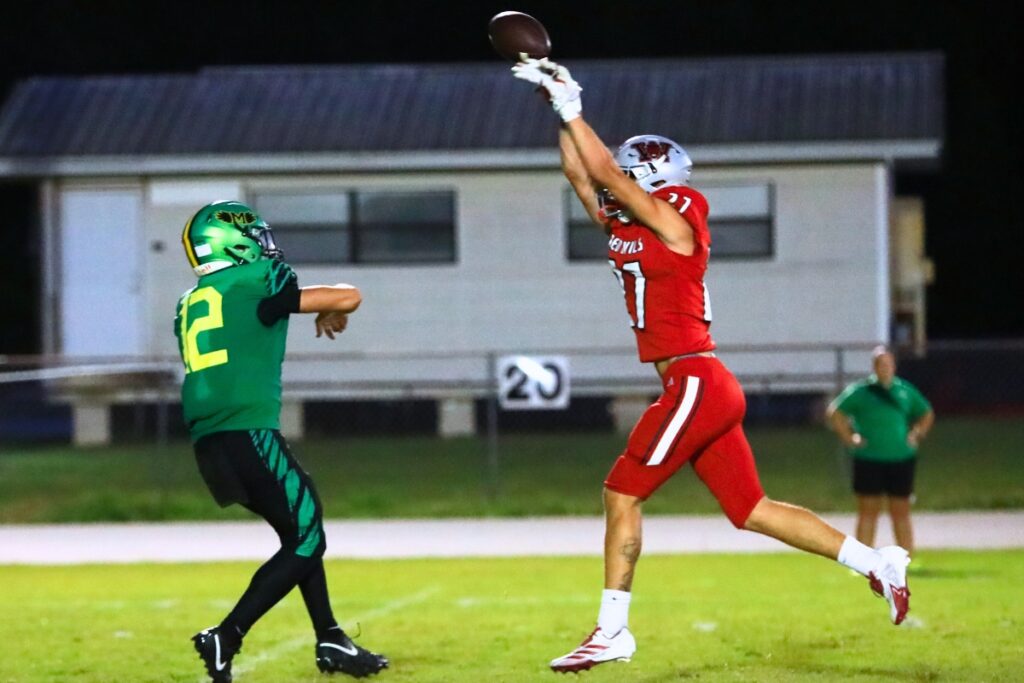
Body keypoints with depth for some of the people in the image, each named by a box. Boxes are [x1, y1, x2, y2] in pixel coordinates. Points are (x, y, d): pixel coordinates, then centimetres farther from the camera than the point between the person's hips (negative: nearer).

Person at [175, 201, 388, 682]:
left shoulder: (189, 305, 18)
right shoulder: (257, 280, -1)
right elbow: (348, 297, 0)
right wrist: (330, 312, 23)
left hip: (208, 442, 8)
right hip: (247, 433, -8)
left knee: (300, 528, 21)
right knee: (305, 542, -1)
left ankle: (330, 641, 22)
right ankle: (225, 638, -11)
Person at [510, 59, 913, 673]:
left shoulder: (674, 225, -7)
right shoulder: (622, 231, 16)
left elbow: (607, 174, -11)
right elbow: (583, 176, 20)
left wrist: (572, 110, -5)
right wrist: (560, 112, 16)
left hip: (696, 384, -9)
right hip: (705, 391, 9)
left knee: (622, 494, -7)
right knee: (752, 510, 8)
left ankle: (613, 630, -4)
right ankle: (877, 563, 8)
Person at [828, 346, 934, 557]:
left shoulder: (905, 390, 8)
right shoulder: (861, 391, -1)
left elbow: (927, 414, 23)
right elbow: (835, 412, 3)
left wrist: (916, 435, 8)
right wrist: (849, 438, -4)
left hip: (901, 460, 2)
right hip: (869, 460, -2)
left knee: (901, 512, 5)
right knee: (868, 512, 0)